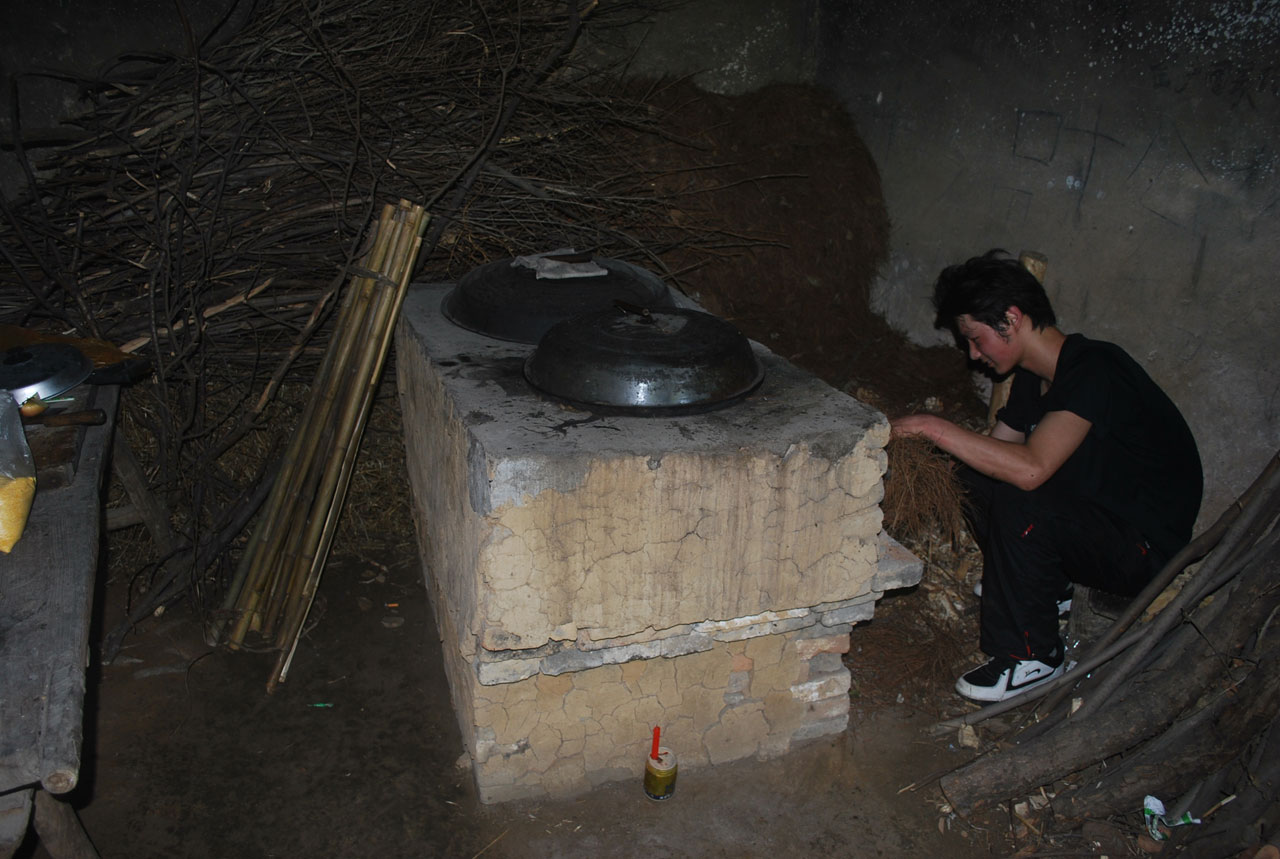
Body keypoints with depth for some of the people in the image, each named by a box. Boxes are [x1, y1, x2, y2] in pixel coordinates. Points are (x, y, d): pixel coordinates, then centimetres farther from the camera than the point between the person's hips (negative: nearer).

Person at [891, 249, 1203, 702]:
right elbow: (995, 451, 8)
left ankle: (1032, 657, -13)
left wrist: (933, 427, -34)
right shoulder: (1034, 378, 3)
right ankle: (1046, 588, 15)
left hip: (1146, 549, -9)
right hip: (1090, 519, 9)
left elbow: (1030, 468, -39)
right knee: (972, 475, -2)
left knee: (1019, 503, -32)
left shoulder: (1095, 368, -26)